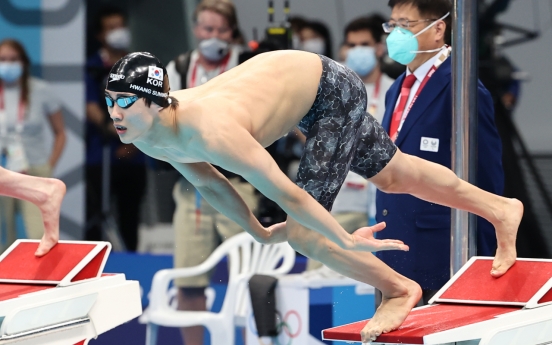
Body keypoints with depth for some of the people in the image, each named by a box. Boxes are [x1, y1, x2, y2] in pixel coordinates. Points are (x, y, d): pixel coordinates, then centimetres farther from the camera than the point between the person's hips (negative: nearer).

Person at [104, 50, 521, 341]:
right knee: (391, 174, 24)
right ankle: (500, 209, 44)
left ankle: (399, 289, 11)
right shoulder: (146, 137, -15)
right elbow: (208, 184, 4)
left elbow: (284, 193, -35)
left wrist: (346, 240, -28)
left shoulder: (209, 132, -41)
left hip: (331, 90, -8)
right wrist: (260, 233, 11)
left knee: (304, 232, -12)